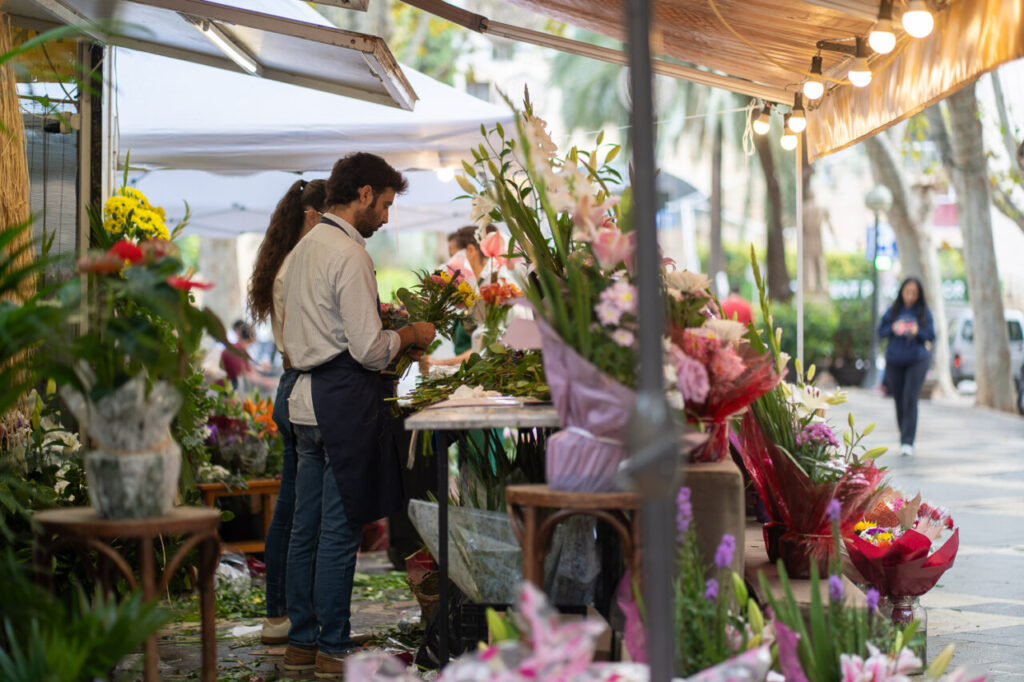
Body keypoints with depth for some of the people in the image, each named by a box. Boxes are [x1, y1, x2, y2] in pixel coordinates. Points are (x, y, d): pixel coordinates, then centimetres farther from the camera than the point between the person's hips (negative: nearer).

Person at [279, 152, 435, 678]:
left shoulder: (303, 249, 16)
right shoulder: (349, 254, -14)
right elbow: (369, 349, -17)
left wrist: (390, 343, 21)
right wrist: (410, 336, 1)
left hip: (306, 397, 9)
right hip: (345, 399, -9)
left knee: (306, 527, 13)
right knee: (340, 530, -2)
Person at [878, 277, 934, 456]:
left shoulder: (924, 312, 0)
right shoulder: (893, 310, 2)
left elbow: (931, 336, 0)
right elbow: (881, 331, 4)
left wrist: (918, 332, -19)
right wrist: (893, 329, -16)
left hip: (917, 360, -2)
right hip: (894, 361, 2)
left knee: (910, 399, -13)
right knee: (899, 400, 7)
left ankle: (907, 442, -14)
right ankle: (904, 436, 25)